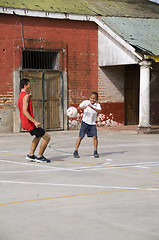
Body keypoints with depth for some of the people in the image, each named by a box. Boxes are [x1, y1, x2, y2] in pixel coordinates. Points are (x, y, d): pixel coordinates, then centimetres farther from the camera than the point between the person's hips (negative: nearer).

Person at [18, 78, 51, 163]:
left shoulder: (21, 96, 14)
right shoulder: (25, 96, -18)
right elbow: (24, 111, -28)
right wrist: (35, 122, -34)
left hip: (25, 123, 11)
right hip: (29, 123, -11)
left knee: (38, 136, 31)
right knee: (47, 137, -5)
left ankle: (31, 155, 27)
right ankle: (39, 156, 3)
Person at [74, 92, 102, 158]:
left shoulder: (97, 105, -9)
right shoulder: (85, 102, -11)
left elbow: (100, 111, -28)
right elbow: (78, 108, -20)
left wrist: (92, 107, -41)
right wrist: (82, 107, -43)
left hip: (92, 124, 1)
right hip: (85, 122, -1)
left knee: (95, 137, -9)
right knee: (80, 137, -4)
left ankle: (95, 152, 7)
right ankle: (76, 152, 4)